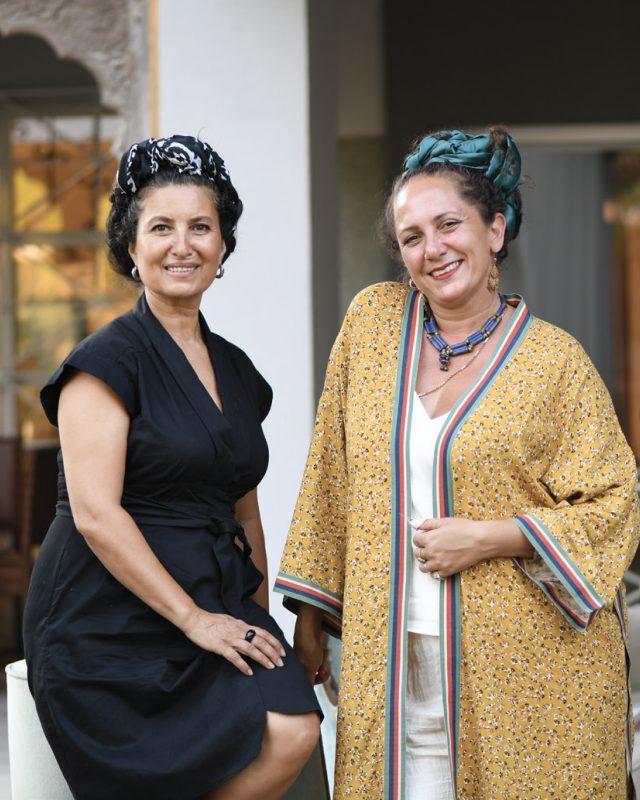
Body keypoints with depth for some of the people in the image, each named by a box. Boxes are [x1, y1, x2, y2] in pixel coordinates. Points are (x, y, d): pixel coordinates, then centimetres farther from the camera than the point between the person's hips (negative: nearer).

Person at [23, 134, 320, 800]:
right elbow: (96, 513, -14)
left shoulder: (233, 369, 15)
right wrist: (195, 619, -15)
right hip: (109, 622, -6)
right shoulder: (107, 360, -7)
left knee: (292, 732, -20)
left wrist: (256, 621, 12)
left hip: (217, 611, 6)